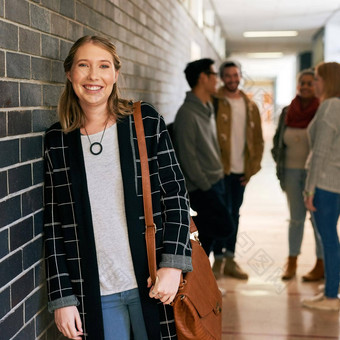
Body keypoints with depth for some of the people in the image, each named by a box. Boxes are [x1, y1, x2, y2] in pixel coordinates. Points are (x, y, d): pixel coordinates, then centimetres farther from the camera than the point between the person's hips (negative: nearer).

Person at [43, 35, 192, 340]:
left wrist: (173, 264, -12)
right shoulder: (57, 140, 3)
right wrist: (62, 297, 0)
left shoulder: (146, 122, -2)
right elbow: (54, 224, 3)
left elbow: (175, 194, -2)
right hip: (93, 293, 1)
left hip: (151, 283, -1)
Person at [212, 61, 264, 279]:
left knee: (234, 213, 12)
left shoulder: (250, 106, 10)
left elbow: (257, 139, 12)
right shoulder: (214, 102, -6)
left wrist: (253, 167, 4)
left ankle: (230, 259, 22)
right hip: (221, 169, -5)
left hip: (241, 170, 5)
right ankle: (219, 259, 8)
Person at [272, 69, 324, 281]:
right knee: (296, 218, 13)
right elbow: (277, 139, 16)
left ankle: (321, 265, 16)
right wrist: (279, 160, 5)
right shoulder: (287, 112, 6)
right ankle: (292, 262, 23)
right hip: (292, 172, 4)